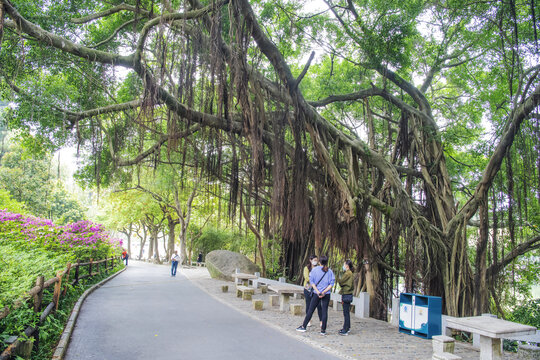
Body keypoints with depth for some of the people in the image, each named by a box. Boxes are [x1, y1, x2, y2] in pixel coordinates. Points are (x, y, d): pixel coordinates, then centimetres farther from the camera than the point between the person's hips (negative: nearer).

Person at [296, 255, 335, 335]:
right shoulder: (330, 271, 0)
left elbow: (312, 282, -6)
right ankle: (323, 330, 8)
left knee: (310, 310, 7)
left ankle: (303, 327, 13)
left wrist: (318, 291, -8)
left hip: (316, 294, 0)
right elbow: (331, 284, -6)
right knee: (324, 311, 5)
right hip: (326, 295, 1)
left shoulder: (315, 270, -2)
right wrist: (324, 292, -9)